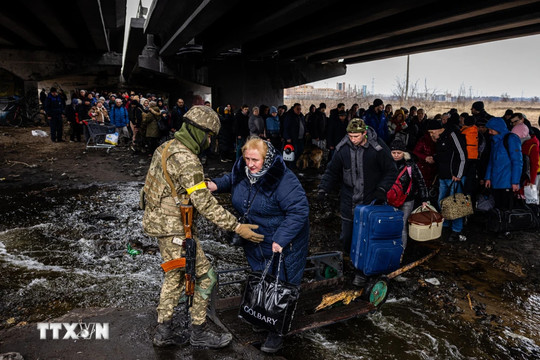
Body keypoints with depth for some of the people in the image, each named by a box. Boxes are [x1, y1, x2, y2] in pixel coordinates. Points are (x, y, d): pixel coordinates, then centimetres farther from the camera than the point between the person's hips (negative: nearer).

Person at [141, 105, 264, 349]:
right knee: (204, 276, 3)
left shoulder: (166, 148, 7)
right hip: (174, 228, -10)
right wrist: (236, 227, -25)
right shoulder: (186, 159, -23)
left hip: (159, 220, 10)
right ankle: (199, 332, 18)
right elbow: (204, 203, -27)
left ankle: (163, 331, 31)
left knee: (175, 276, 21)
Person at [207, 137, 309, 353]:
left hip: (283, 242, -7)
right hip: (254, 241, 7)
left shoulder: (283, 180, -30)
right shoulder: (242, 169, -6)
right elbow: (231, 180, 17)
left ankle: (277, 332, 18)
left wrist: (281, 240, -33)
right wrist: (216, 185, -4)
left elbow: (299, 211, -29)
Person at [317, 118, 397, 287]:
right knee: (346, 237, 9)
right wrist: (324, 188, -5)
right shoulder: (343, 148, -3)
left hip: (371, 201, -3)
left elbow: (391, 171, -2)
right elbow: (332, 171, 8)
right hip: (349, 201, 3)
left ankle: (362, 271, 19)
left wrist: (382, 189, -15)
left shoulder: (378, 147, -12)